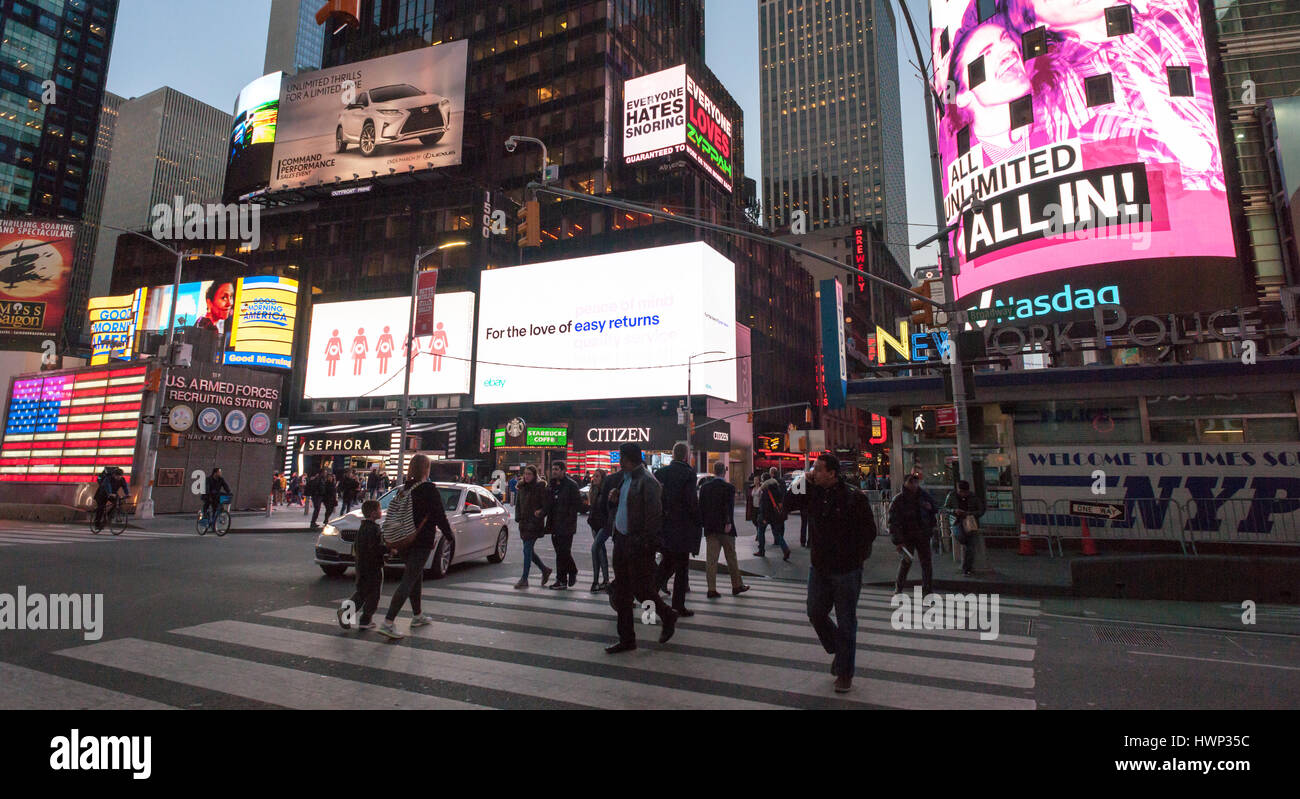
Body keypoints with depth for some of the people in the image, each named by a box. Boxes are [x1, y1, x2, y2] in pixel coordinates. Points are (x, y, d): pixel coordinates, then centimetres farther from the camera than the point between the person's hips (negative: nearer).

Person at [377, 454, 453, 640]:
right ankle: (388, 623, -12)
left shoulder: (404, 488, 7)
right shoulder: (430, 489, -13)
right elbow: (440, 516, -11)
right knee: (409, 580, -6)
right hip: (422, 541, -7)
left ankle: (417, 616, 32)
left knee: (416, 576, 21)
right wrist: (450, 536, 2)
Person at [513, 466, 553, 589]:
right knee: (529, 550, 12)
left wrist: (540, 514, -20)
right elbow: (517, 504, 19)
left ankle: (524, 579, 1)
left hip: (534, 523, -7)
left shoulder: (540, 487, -9)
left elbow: (547, 504, -10)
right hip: (524, 523, 7)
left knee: (527, 550, -7)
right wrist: (518, 516, 6)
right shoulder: (521, 488, 11)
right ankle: (545, 570, 30)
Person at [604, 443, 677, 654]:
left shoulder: (647, 481, -16)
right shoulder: (624, 477, 11)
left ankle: (668, 618, 27)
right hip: (622, 540, 9)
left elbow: (653, 515, -19)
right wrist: (614, 498, 4)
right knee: (622, 591, 12)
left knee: (641, 589, 0)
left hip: (638, 544, -9)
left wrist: (645, 543, -20)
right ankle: (627, 639, 23)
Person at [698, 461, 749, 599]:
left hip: (709, 528, 3)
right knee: (731, 557, 10)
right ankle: (737, 585, 22)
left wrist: (703, 523, 10)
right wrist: (728, 523, -16)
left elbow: (701, 506, 6)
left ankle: (712, 589, 3)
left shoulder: (704, 487, 4)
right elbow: (729, 507, -17)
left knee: (711, 558, 4)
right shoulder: (729, 487, -9)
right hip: (725, 528, -3)